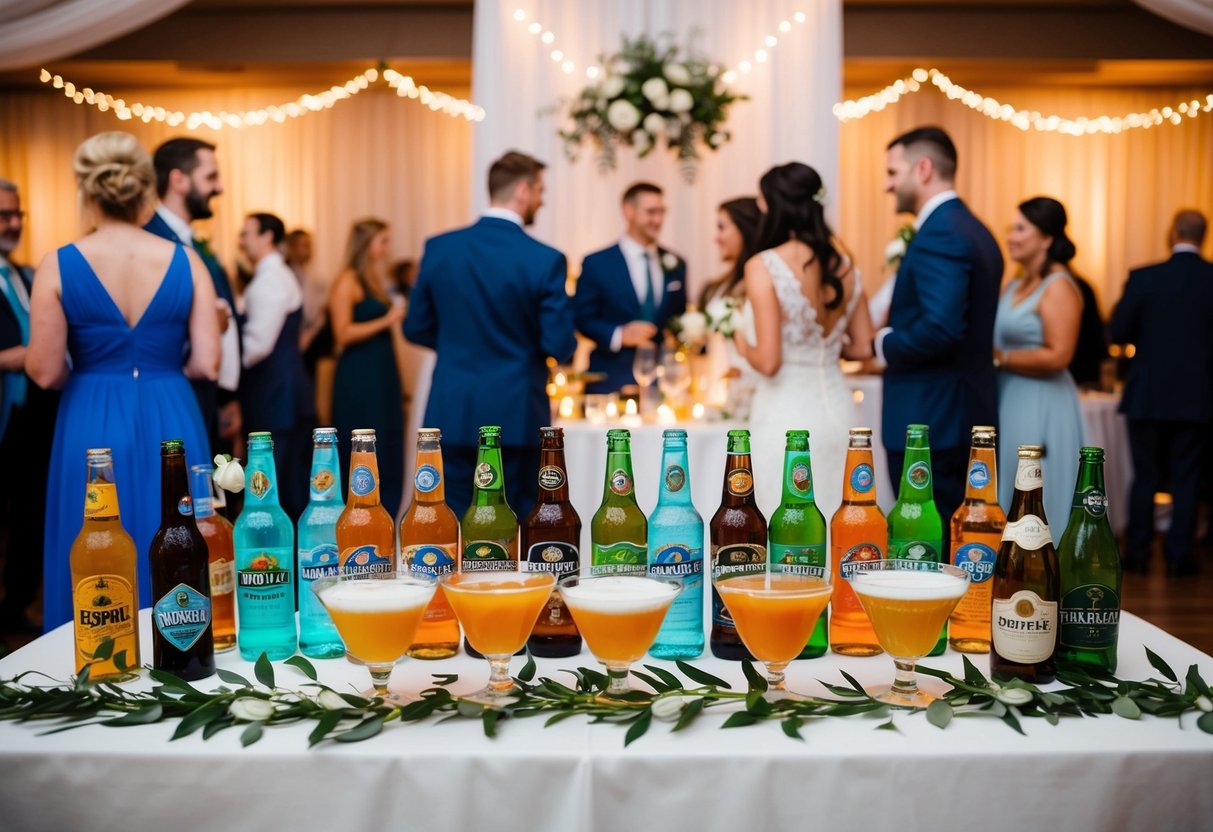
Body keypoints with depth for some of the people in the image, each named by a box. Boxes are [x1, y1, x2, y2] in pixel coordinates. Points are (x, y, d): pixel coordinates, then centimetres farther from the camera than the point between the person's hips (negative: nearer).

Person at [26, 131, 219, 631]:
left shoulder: (59, 266, -6)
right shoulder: (186, 262, -3)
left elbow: (45, 372, -7)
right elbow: (207, 364, -5)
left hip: (92, 428, -1)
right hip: (171, 426, 1)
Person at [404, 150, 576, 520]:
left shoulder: (439, 248, -1)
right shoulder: (545, 260, -11)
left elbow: (416, 329, 6)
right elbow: (560, 346, -10)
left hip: (451, 412, 3)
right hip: (516, 416, -3)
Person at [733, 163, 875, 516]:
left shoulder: (763, 266, -14)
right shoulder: (843, 264, 4)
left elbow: (768, 361, -18)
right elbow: (862, 346, 9)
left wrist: (743, 345, 3)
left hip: (786, 414, -6)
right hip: (838, 408, 6)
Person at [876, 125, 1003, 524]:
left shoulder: (938, 232, -16)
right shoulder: (975, 229, 14)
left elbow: (940, 327, -28)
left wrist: (884, 344, -12)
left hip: (929, 420, -10)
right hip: (968, 413, 10)